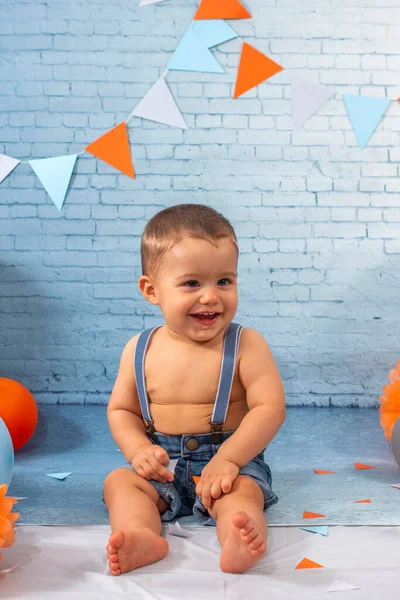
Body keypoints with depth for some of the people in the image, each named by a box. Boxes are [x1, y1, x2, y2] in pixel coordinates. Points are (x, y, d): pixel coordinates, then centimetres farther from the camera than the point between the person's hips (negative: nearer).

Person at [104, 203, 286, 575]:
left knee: (242, 490, -32)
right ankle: (141, 536, -45)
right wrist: (138, 450, -13)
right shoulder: (140, 349, 0)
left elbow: (270, 408, -15)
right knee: (119, 480, -20)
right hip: (162, 464, 3)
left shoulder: (246, 345, -8)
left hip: (231, 458, -3)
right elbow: (120, 409, 8)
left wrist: (228, 459, -26)